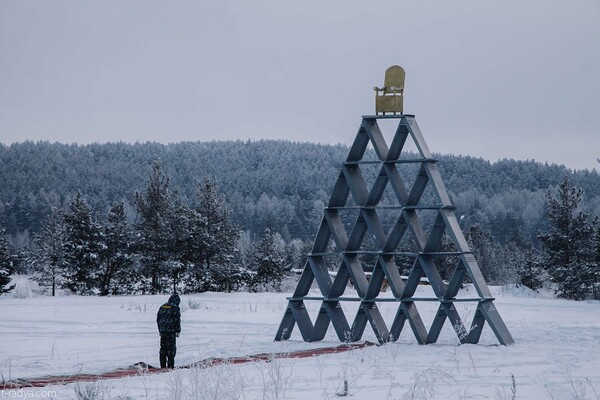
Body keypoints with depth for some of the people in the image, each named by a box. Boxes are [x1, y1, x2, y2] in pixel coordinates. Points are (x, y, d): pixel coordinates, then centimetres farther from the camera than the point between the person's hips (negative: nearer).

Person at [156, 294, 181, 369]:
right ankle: (170, 366, -7)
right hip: (171, 331, -6)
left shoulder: (162, 307, 13)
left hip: (163, 331, 6)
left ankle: (163, 365, 13)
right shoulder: (175, 308, -7)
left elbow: (158, 319, 17)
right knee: (171, 348, -3)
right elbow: (177, 320, -10)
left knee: (163, 348, 11)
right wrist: (178, 331, -4)